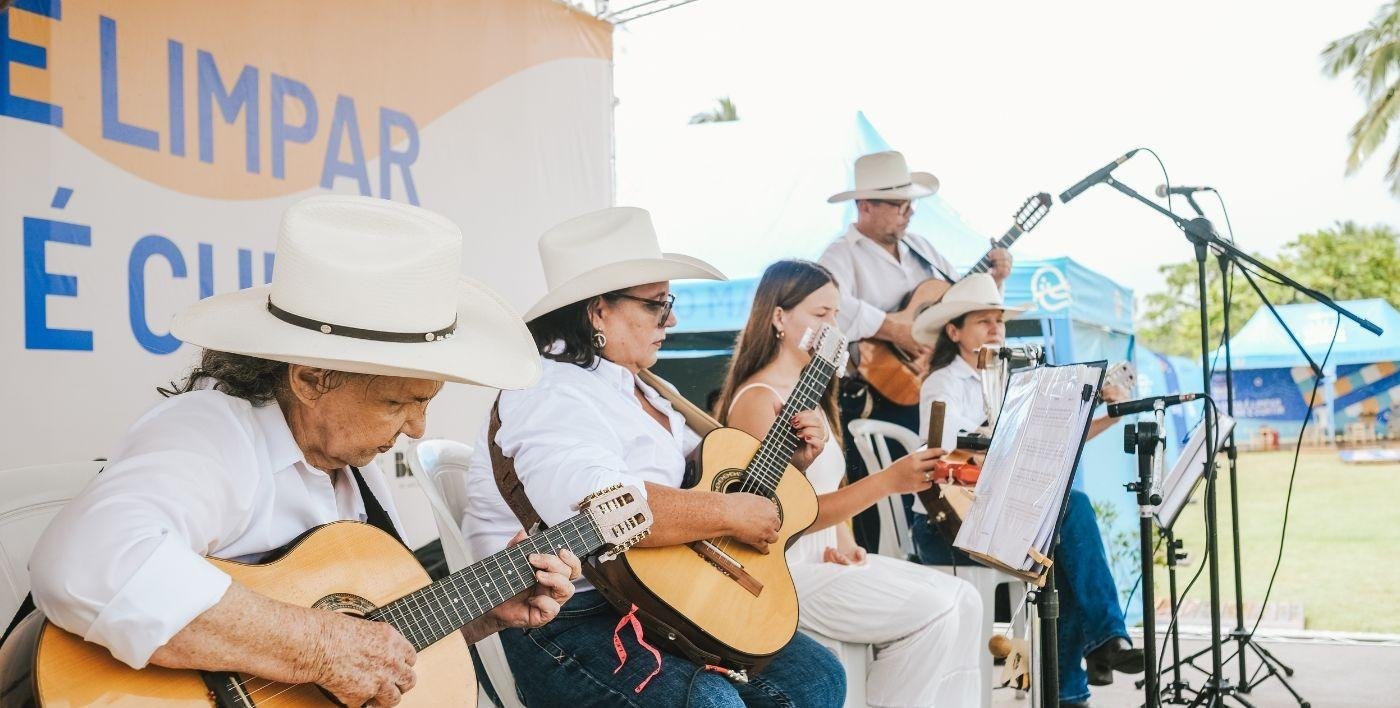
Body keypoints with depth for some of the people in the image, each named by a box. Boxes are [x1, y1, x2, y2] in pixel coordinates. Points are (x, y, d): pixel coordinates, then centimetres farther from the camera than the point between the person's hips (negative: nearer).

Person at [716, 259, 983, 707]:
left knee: (964, 602, -5)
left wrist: (844, 543, -1)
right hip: (784, 572, -9)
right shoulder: (758, 399, -13)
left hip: (824, 560, 9)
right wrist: (889, 481, -25)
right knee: (932, 614, -19)